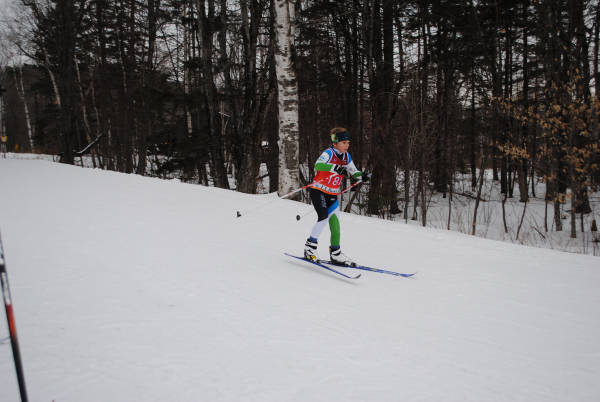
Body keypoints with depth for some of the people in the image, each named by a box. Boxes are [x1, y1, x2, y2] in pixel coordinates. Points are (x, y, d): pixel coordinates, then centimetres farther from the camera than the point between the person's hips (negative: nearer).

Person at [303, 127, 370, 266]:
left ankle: (336, 254, 20)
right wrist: (336, 168, -48)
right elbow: (318, 165, -35)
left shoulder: (346, 156, 4)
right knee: (324, 217, -24)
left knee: (335, 223, 7)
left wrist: (361, 176, -12)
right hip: (318, 191, -7)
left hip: (332, 195, 7)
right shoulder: (328, 153, -16)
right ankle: (310, 246, -8)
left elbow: (353, 172, 11)